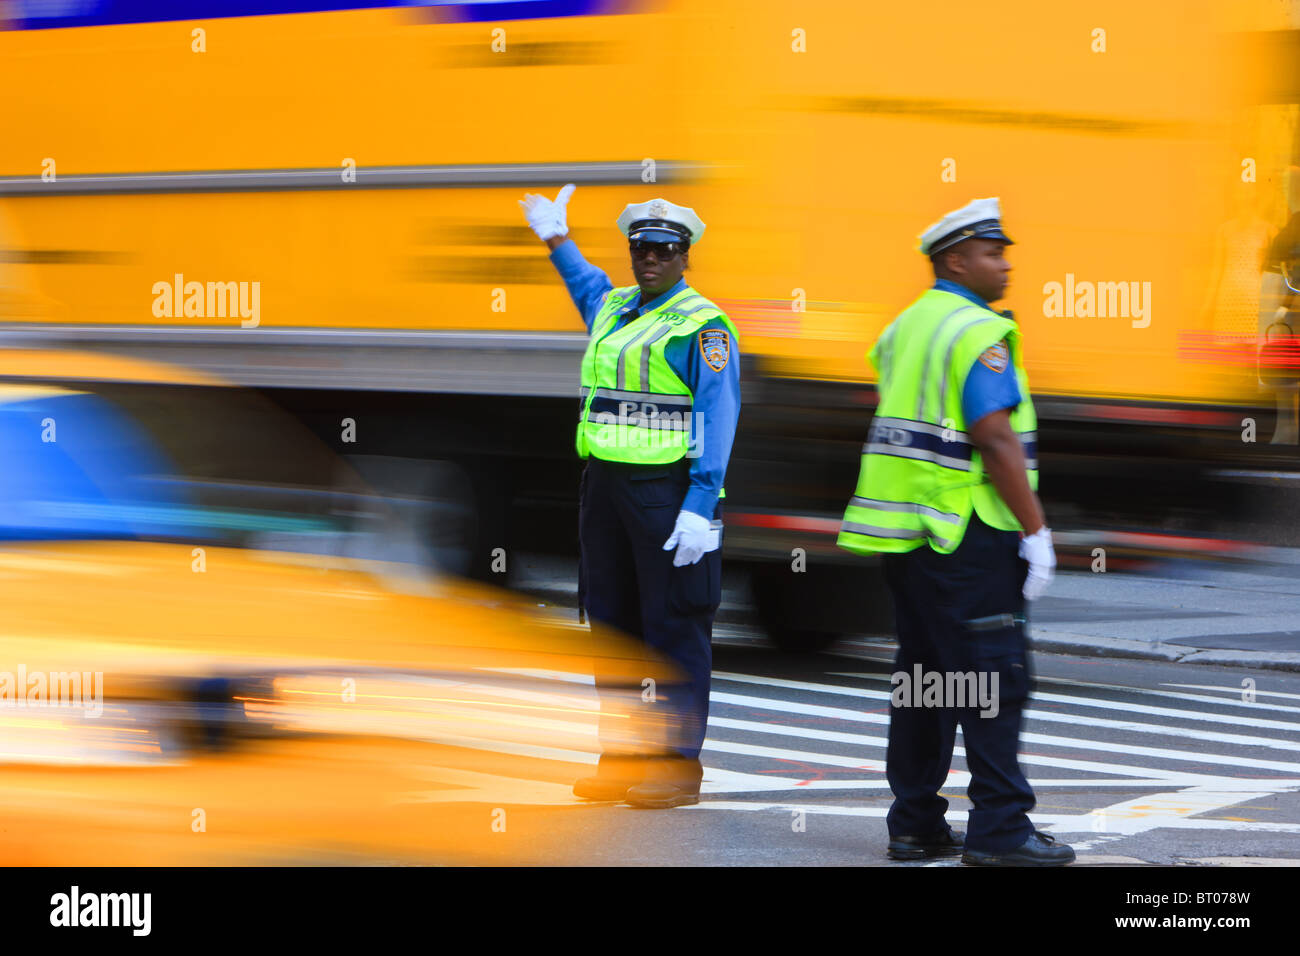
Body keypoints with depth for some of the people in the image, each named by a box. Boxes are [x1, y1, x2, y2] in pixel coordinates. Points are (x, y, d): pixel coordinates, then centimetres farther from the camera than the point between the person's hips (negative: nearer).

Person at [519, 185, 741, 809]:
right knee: (613, 624, 10)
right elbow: (586, 284, 42)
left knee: (674, 629, -4)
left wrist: (700, 507, -21)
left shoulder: (702, 325, -8)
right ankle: (622, 757, 16)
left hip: (669, 489, -8)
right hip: (604, 482, 8)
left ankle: (678, 765, -1)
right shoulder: (610, 308, 15)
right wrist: (556, 242, 49)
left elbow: (716, 419, -15)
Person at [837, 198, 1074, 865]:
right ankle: (999, 828, -7)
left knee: (922, 671, 12)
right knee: (995, 676, -6)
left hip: (903, 528, 9)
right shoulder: (978, 332, -12)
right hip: (965, 532, -9)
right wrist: (1035, 530, -16)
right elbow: (996, 441, -20)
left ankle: (914, 824, 14)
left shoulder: (904, 328, 16)